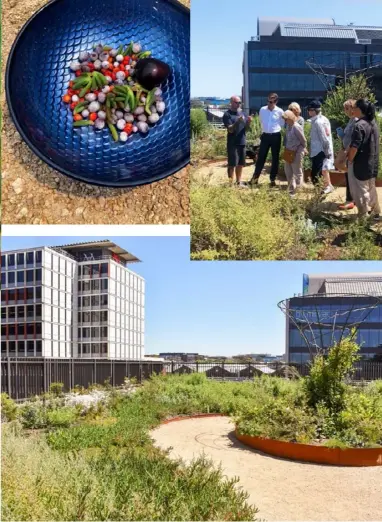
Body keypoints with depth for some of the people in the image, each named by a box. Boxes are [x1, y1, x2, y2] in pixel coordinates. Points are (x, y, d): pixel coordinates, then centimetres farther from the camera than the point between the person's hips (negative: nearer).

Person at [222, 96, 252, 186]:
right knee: (232, 164, -4)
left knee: (240, 164, 11)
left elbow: (246, 128, 12)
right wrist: (238, 121, -29)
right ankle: (230, 184, 1)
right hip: (232, 143, -6)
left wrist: (248, 122, -8)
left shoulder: (242, 113, 13)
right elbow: (230, 129, -16)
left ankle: (238, 182, 20)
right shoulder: (227, 114, -8)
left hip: (242, 142, 7)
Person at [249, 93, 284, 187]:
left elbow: (282, 124, 6)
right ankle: (255, 178, 11)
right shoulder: (262, 110, 0)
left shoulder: (280, 111, -7)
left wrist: (275, 129, 6)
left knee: (275, 158, 5)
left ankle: (273, 179, 14)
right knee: (261, 157, 4)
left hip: (276, 136, -2)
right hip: (265, 136, 2)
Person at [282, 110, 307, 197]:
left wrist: (302, 150, -1)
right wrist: (286, 148, 9)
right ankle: (291, 190, 28)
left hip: (296, 153, -9)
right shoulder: (288, 126, 4)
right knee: (288, 172, 15)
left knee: (297, 172, 3)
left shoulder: (296, 127, -20)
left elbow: (303, 140, -13)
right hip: (289, 152, 9)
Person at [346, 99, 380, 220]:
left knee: (360, 190, 0)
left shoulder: (359, 125, -20)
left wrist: (350, 160, -10)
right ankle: (375, 212, 27)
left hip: (360, 163, -9)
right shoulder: (373, 123, 8)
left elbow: (354, 146, -23)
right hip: (371, 162, 9)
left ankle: (363, 216, 5)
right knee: (371, 188, 19)